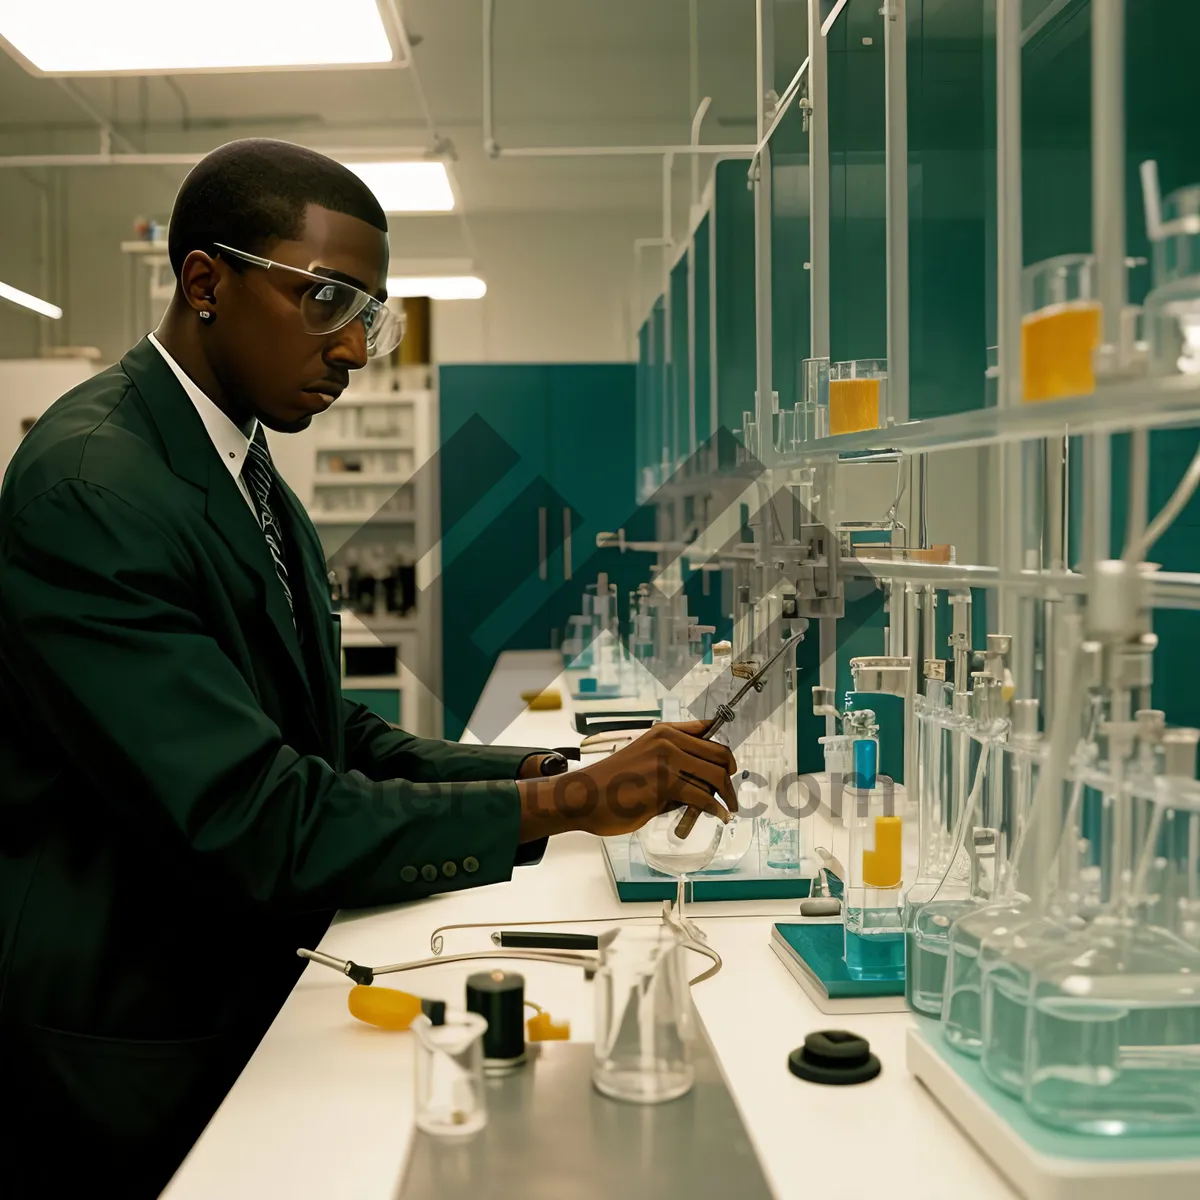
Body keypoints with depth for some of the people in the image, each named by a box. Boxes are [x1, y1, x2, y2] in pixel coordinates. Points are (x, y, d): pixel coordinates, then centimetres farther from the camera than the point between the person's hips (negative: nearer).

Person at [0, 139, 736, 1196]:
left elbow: (334, 738, 9)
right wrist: (567, 804, -22)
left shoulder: (254, 484, 11)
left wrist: (550, 770, -4)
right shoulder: (88, 485, -20)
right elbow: (255, 823, -25)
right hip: (141, 1059, -8)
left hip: (246, 993, 8)